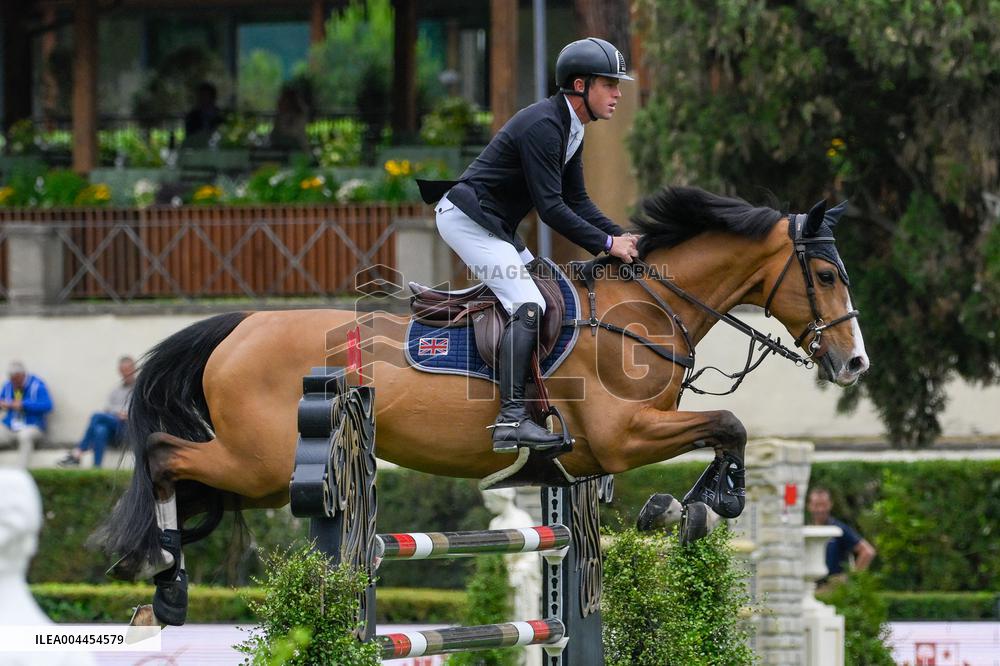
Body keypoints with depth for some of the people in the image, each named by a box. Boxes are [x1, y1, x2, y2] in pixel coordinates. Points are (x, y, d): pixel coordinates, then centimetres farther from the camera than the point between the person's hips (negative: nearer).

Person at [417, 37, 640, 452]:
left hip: (495, 225, 11)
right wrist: (607, 244, -21)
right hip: (467, 219, -11)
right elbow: (551, 208, -25)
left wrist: (620, 236, -1)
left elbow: (577, 200, 12)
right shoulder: (543, 126, -22)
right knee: (528, 306, -19)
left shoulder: (571, 129, 10)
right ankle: (511, 419, -26)